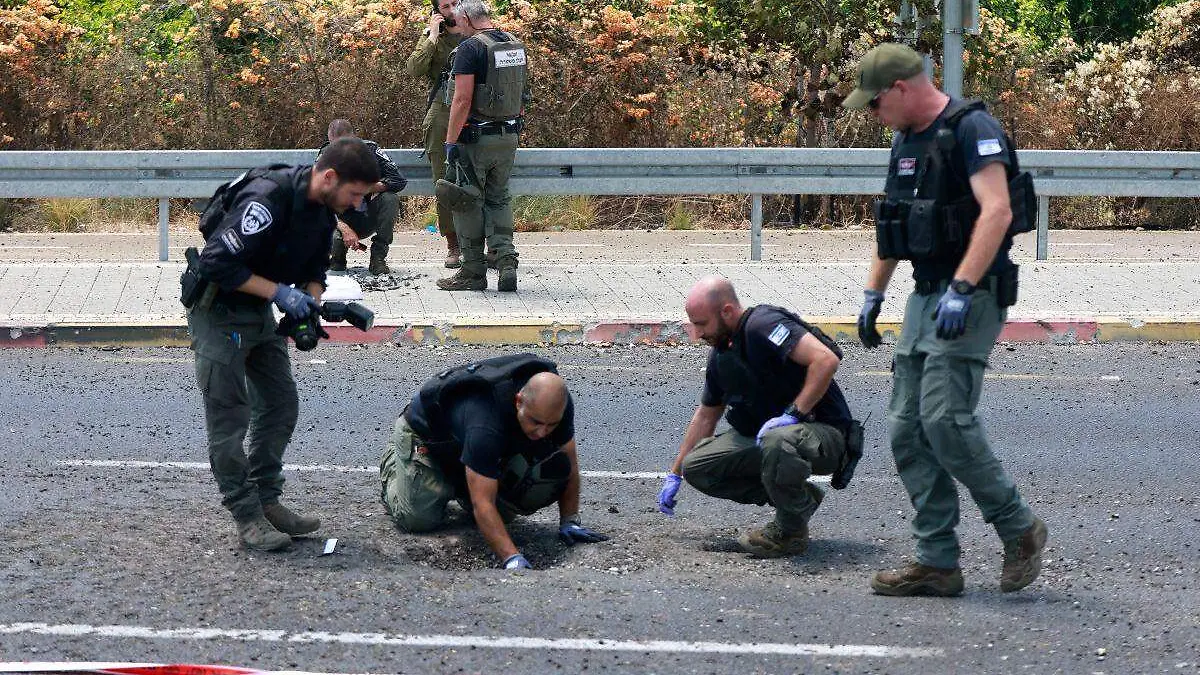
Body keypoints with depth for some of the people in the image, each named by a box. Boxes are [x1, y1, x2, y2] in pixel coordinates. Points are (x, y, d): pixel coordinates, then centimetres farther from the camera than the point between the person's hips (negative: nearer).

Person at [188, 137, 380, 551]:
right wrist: (279, 292, -27)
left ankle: (266, 500, 19)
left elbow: (316, 265, 13)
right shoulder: (267, 199, -30)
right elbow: (216, 264, -30)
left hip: (259, 311, 9)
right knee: (230, 415, -5)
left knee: (281, 404, 10)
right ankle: (247, 517, 1)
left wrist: (311, 300, -7)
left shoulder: (322, 209, -2)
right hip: (219, 311, -9)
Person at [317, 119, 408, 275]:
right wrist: (345, 229, -34)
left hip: (368, 219, 1)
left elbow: (399, 180, -17)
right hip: (341, 221, -1)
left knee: (390, 198, -27)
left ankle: (378, 258, -17)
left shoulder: (369, 149, -11)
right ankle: (337, 259, 8)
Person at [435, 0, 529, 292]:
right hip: (509, 137, 7)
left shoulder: (470, 47, -14)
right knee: (499, 199, 16)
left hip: (475, 139, -7)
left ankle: (473, 272, 9)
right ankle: (506, 260, 0)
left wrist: (451, 141, -16)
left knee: (468, 203, 5)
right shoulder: (516, 45, 9)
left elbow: (463, 99, -19)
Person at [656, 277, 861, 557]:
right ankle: (799, 497, 5)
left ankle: (791, 532, -15)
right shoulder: (720, 354, 9)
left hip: (822, 432, -9)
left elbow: (826, 359, -31)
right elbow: (706, 416, 23)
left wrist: (793, 414, -29)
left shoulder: (764, 325, -19)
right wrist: (674, 474, 25)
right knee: (697, 467, -4)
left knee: (776, 440, -42)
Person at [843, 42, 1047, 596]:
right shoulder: (906, 140, 16)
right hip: (926, 296, 9)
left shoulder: (973, 129, -13)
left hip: (971, 297, -9)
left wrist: (961, 290, -30)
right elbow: (891, 223, 26)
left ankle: (1019, 529, -1)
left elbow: (996, 210, -24)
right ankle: (937, 564, 6)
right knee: (908, 431, 3)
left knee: (944, 420, -19)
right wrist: (873, 294, 22)